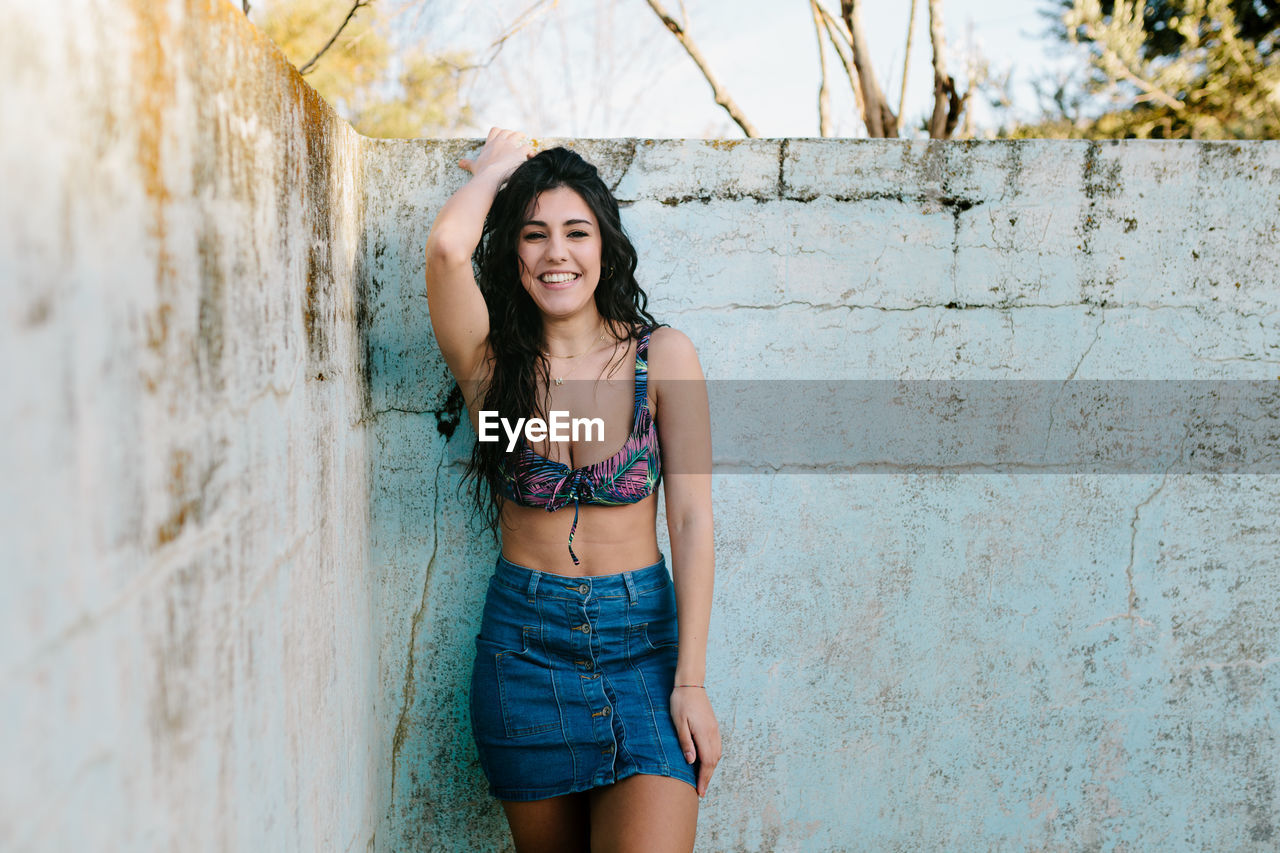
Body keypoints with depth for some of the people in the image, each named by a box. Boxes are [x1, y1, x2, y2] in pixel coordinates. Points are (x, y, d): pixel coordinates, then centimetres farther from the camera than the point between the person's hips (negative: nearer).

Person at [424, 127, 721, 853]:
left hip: (643, 635, -1)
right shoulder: (493, 358, -1)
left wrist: (692, 681, -9)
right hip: (525, 644, 1)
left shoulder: (663, 356, -2)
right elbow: (447, 247, -20)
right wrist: (496, 167, 0)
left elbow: (692, 520, -4)